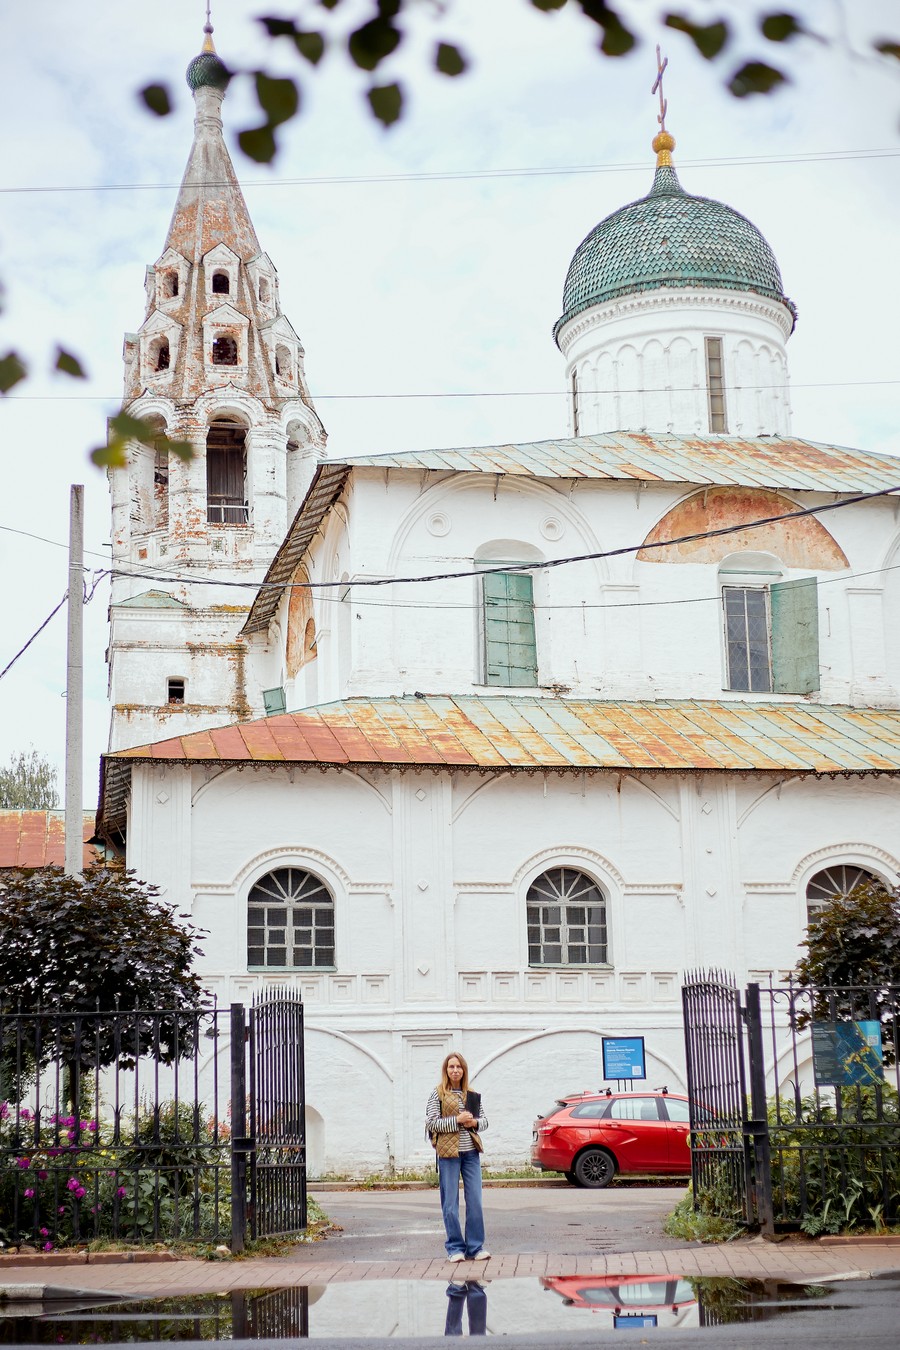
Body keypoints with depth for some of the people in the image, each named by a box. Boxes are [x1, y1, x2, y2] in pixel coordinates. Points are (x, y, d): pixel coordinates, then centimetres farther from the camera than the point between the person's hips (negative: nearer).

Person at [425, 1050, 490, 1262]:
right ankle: (455, 1248, 9)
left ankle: (475, 1247, 9)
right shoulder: (438, 1094, 0)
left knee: (475, 1201, 2)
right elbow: (431, 1123, -6)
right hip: (448, 1153, -4)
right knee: (450, 1203, 0)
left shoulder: (472, 1095, 12)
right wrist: (457, 1120, -15)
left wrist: (475, 1123, -6)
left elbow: (484, 1121, 16)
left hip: (471, 1152, 4)